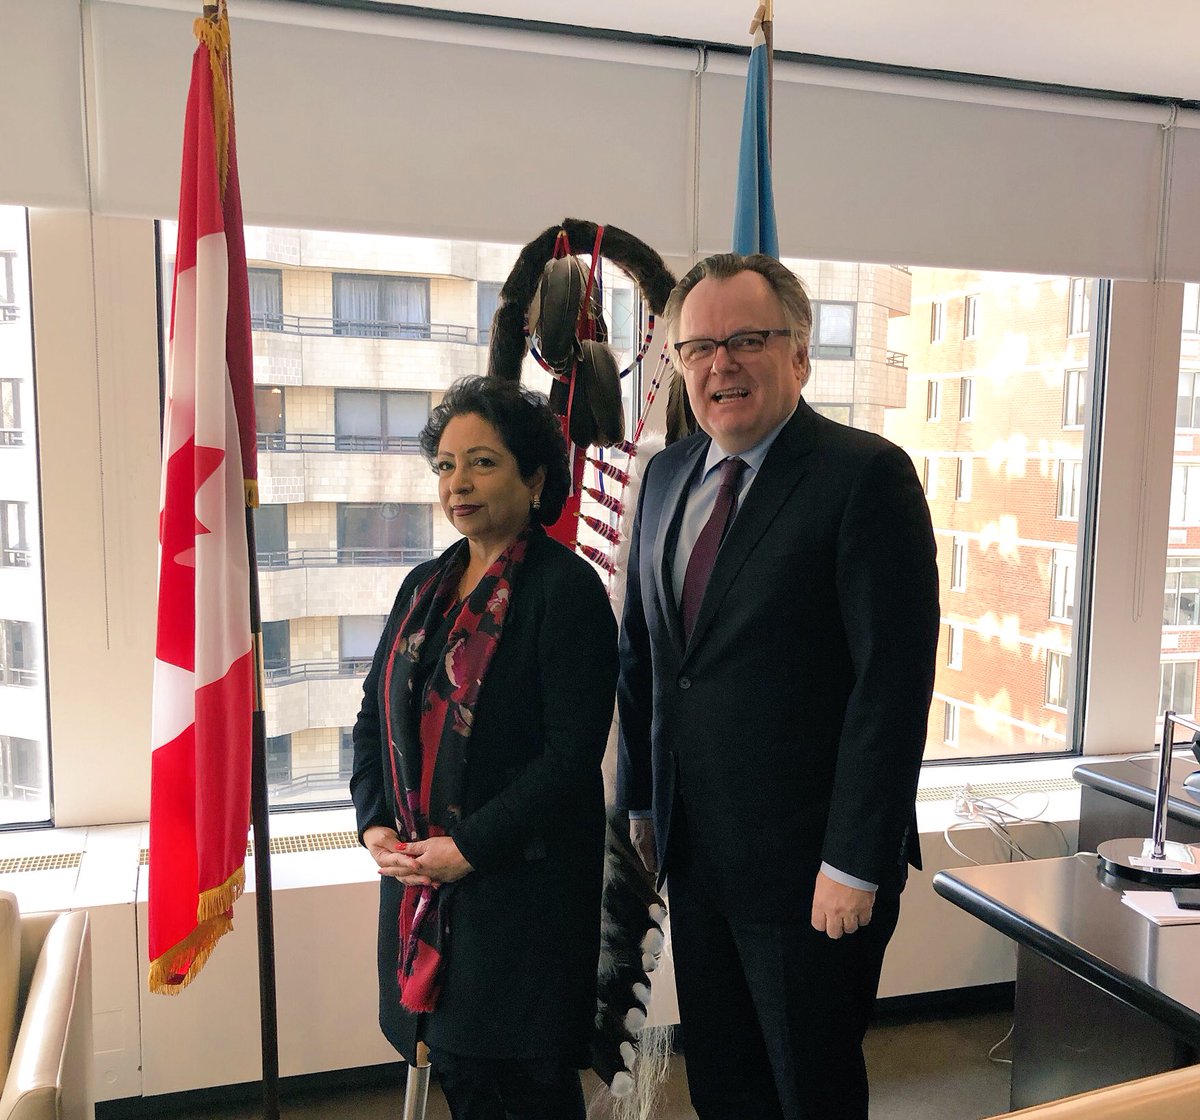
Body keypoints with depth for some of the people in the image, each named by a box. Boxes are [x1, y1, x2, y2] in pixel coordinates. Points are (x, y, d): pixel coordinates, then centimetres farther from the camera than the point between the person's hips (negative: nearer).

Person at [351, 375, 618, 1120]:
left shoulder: (567, 588, -12)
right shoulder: (424, 586, 11)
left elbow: (573, 751, -17)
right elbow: (375, 716, 14)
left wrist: (471, 848, -18)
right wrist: (374, 822, 0)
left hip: (523, 885, -6)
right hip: (418, 881, 6)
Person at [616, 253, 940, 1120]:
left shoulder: (865, 474, -14)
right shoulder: (668, 476, 7)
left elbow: (895, 679, -17)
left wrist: (855, 862, -18)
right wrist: (641, 803, 12)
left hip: (808, 865, -5)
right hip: (695, 853, 6)